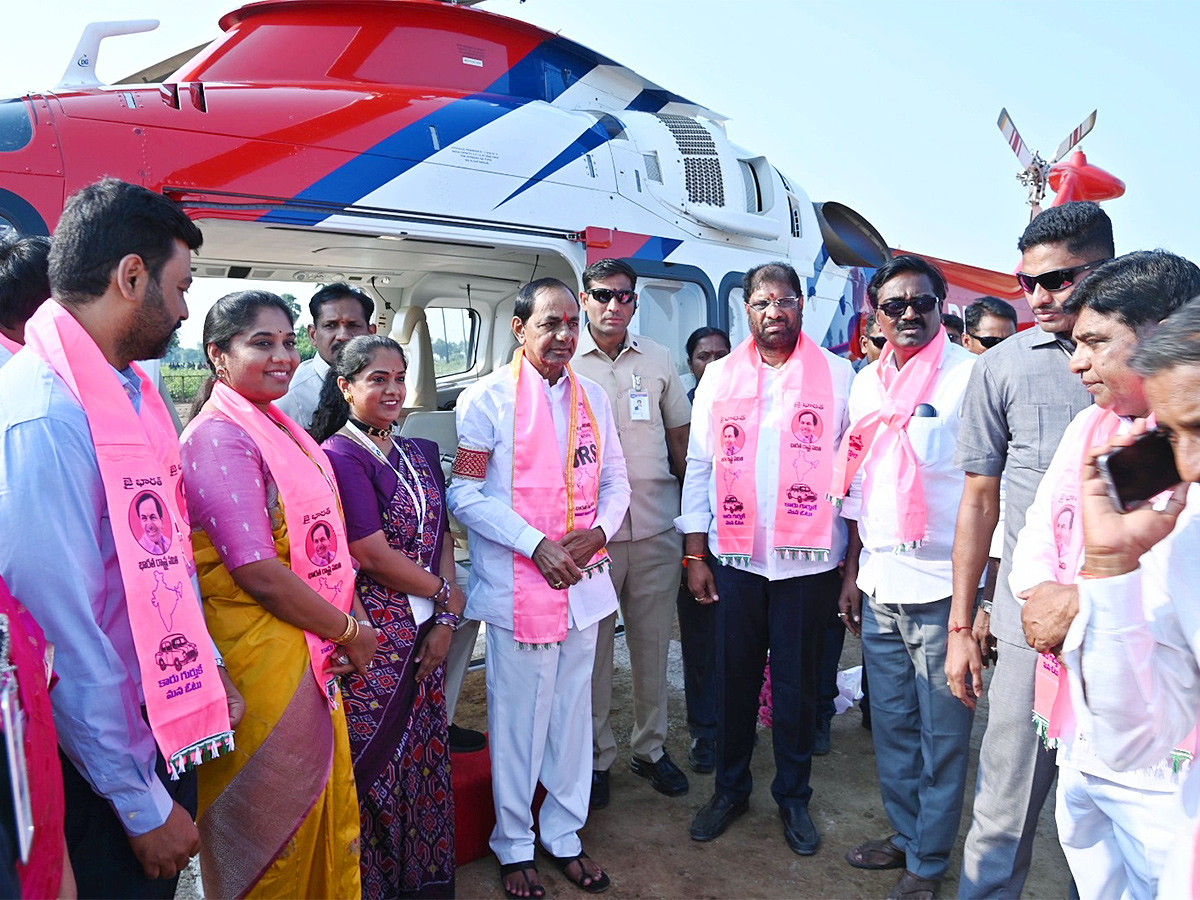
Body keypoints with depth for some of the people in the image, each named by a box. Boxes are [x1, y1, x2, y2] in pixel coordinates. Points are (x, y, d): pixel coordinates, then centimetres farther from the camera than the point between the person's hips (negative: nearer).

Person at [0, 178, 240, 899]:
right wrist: (145, 807, -17)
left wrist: (208, 670, 15)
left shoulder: (137, 389, 3)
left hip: (169, 725, 8)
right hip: (103, 760, -8)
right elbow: (67, 641, -24)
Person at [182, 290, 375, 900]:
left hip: (313, 653, 8)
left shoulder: (281, 430, 10)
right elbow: (259, 572, -23)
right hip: (262, 658, -8)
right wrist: (349, 631, -12)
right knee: (273, 821, 11)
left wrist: (352, 616, 0)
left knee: (326, 807, 21)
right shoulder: (219, 437, -18)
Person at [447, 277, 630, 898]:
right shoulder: (488, 398, -6)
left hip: (582, 583, 5)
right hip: (517, 587, -5)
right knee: (518, 719, 6)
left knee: (573, 712, 15)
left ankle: (564, 835, 33)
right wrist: (537, 545, -17)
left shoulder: (593, 397, 10)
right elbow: (464, 494, -10)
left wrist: (596, 532, -7)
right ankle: (513, 845, 27)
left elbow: (615, 482, 13)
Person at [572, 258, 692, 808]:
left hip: (656, 527, 3)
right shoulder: (564, 362, 1)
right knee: (591, 646, 6)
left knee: (653, 643, 11)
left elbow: (680, 438, 15)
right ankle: (596, 756, 23)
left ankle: (651, 748, 29)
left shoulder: (659, 360, 10)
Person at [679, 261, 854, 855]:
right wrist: (694, 555, 2)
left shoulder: (837, 374, 1)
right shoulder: (719, 376, 6)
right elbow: (699, 467, 6)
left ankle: (793, 796, 30)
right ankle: (731, 788, 31)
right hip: (735, 557, 2)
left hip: (809, 560, -1)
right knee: (734, 677, 12)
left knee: (797, 682, 10)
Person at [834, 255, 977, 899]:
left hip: (943, 587, -5)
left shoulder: (970, 376, -8)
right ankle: (904, 835, 35)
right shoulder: (867, 383, 10)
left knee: (941, 733, 8)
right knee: (891, 722, 17)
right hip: (879, 584, 6)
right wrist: (852, 570, 15)